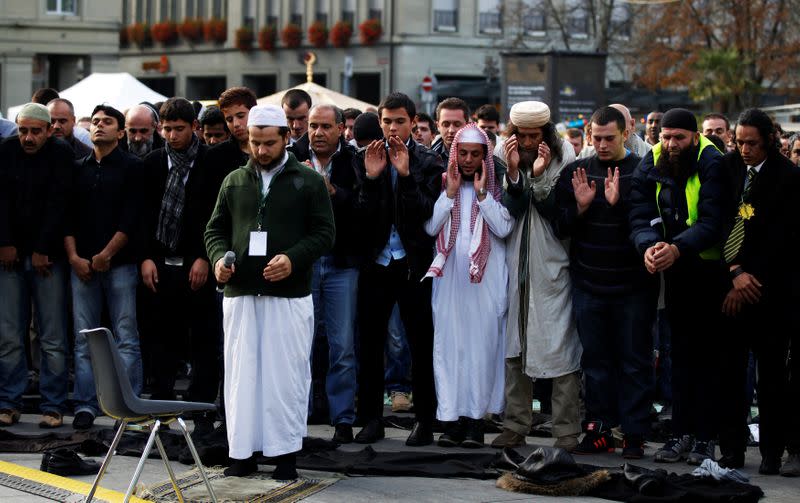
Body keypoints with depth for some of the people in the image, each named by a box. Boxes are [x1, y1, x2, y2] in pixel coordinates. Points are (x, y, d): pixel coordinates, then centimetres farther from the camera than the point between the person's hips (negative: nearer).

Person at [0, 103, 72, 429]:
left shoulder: (61, 154, -3)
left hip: (48, 256, -2)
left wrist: (42, 251, -11)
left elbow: (58, 204, -8)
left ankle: (53, 407, 2)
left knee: (53, 339, -3)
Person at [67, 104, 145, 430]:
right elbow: (68, 215, 11)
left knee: (126, 338, -3)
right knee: (84, 339, 3)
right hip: (82, 265, 4)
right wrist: (73, 256, -2)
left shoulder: (132, 167, 3)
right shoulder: (79, 169, 15)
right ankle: (86, 406, 6)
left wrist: (106, 254, -11)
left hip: (120, 263, -4)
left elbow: (132, 217, -6)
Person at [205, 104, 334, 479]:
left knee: (287, 374, -2)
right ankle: (242, 452, 11)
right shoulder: (234, 182, 13)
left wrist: (293, 259, -16)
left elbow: (324, 233, -1)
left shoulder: (309, 182, 4)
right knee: (241, 373, 4)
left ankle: (285, 454, 6)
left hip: (290, 294, -3)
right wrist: (219, 258, -5)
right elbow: (215, 229, 16)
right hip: (240, 293, 3)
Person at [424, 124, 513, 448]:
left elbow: (504, 228, -9)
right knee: (449, 344, 0)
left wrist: (482, 193, -10)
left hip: (486, 278, -2)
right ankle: (451, 418, 3)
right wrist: (450, 192, -7)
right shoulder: (443, 184, 9)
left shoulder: (497, 187, 4)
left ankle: (476, 419, 2)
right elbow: (430, 227, -2)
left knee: (482, 345, -2)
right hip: (449, 276, 2)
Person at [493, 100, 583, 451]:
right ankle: (515, 426, 14)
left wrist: (541, 177, -17)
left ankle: (566, 431, -2)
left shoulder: (563, 158, -1)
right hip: (514, 265, 3)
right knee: (513, 346, 6)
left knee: (560, 347, -6)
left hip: (552, 265, -3)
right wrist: (513, 172, -15)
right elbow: (504, 212, -4)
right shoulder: (504, 158, 5)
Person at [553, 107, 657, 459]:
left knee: (635, 361, 2)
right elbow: (560, 227, 6)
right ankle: (599, 429, 16)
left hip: (633, 285, -3)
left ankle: (634, 433, 7)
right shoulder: (575, 172, 7)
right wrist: (580, 207, -12)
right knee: (596, 360, 9)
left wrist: (619, 203, -25)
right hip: (588, 284, 3)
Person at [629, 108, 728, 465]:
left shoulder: (713, 165, -16)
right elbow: (640, 216, -8)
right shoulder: (650, 167, -1)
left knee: (708, 352, -3)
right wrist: (648, 246, -29)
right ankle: (681, 433, 12)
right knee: (681, 351, 8)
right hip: (675, 271, 5)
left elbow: (712, 222, -25)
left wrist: (677, 248, -39)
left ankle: (705, 436, 1)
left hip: (710, 270, -5)